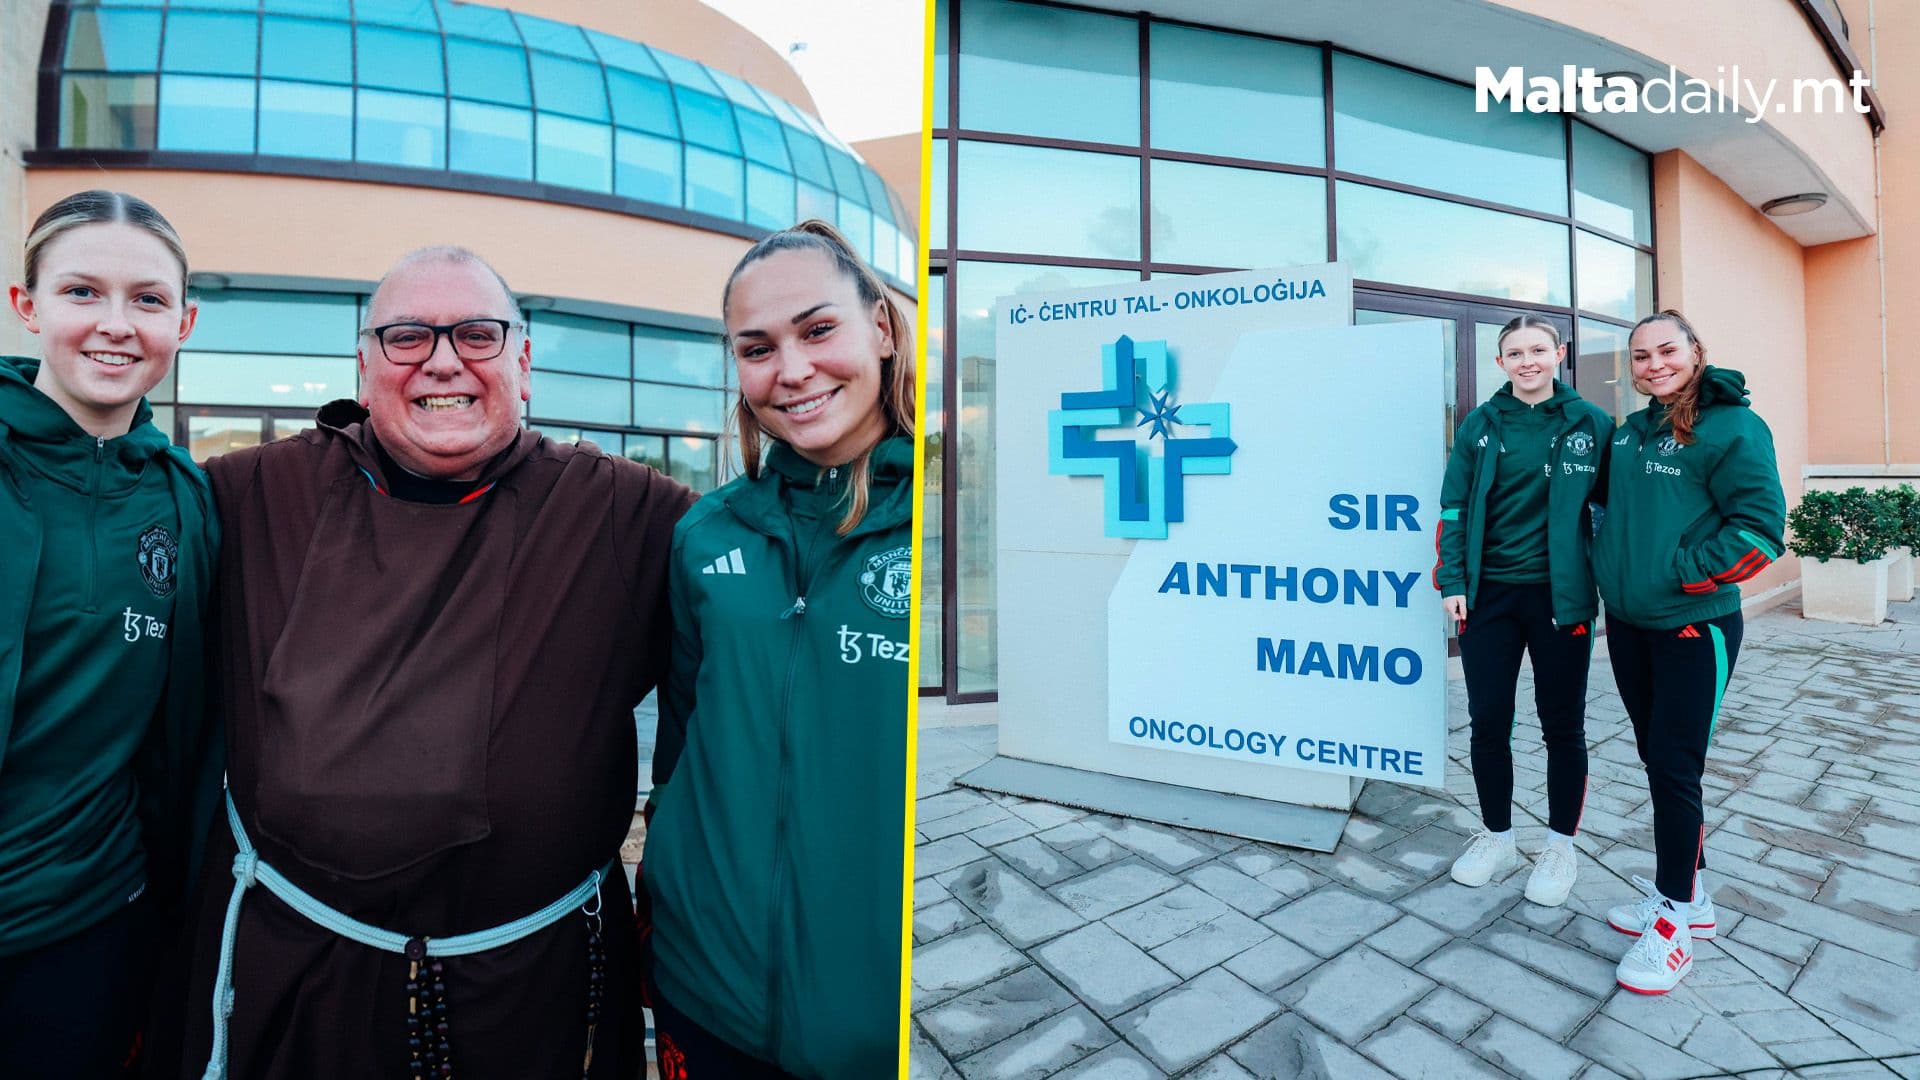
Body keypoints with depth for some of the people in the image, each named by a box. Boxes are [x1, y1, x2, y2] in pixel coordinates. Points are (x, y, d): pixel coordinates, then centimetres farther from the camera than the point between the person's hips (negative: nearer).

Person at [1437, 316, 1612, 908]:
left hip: (1560, 596, -1)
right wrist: (1451, 581, -2)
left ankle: (1560, 846, 28)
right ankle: (1497, 836, 27)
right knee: (1488, 721, 8)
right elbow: (1454, 506, 4)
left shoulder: (1592, 424, 0)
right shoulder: (1480, 425, 5)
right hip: (1487, 594, 2)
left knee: (1562, 725, 10)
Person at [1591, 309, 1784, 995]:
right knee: (1657, 760, 14)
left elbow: (1762, 526, -14)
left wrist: (1683, 573, -17)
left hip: (1693, 627, -7)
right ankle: (1685, 895, 29)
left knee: (1675, 770, -2)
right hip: (1627, 625, 7)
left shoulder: (1731, 426, -9)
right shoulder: (1628, 434, 11)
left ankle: (1675, 920, 12)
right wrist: (1614, 575, 10)